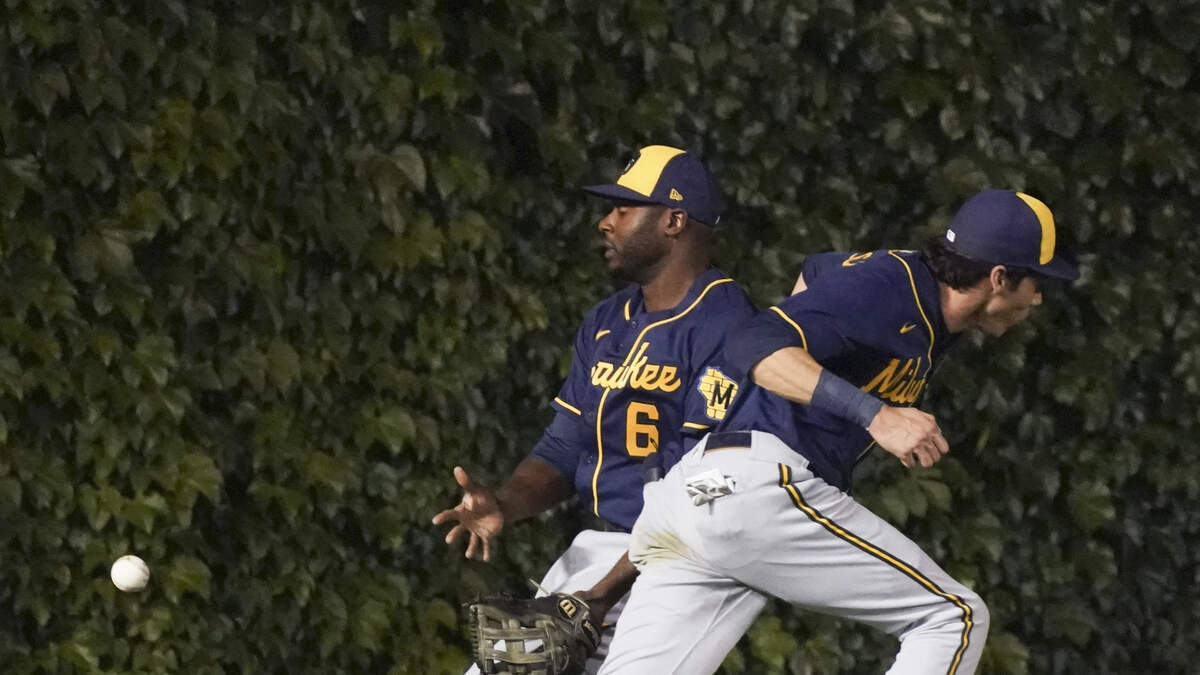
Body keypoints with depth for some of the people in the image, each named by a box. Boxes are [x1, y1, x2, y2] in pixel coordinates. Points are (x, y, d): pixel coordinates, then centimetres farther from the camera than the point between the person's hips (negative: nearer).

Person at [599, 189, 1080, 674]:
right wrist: (875, 414, -29)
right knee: (954, 618, -5)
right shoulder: (888, 287, -10)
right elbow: (753, 348, -22)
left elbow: (818, 271, 40)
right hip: (761, 485, -10)